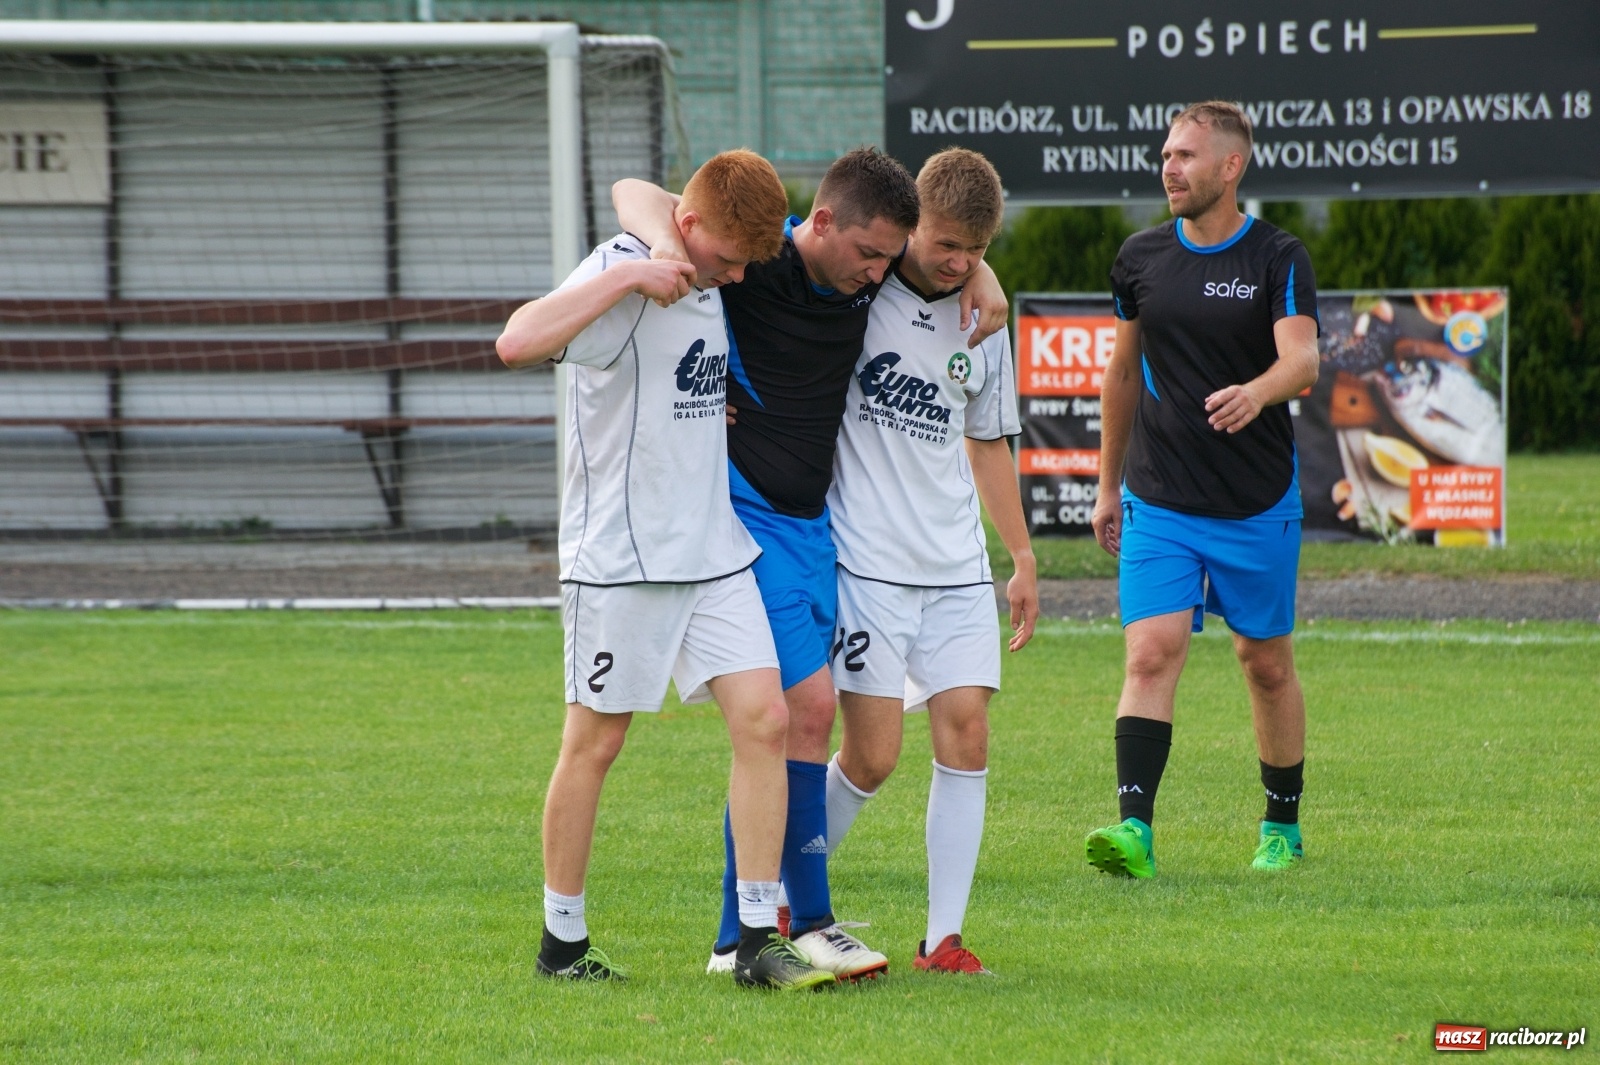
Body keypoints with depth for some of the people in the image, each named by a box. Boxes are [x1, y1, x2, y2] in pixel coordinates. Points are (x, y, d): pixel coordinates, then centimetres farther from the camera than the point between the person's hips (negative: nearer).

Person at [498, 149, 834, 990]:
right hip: (621, 556, -7)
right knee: (595, 742, 2)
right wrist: (627, 278, -32)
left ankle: (758, 941, -3)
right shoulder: (623, 272, -15)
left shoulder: (709, 278, 9)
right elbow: (518, 343, -32)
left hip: (714, 549, 7)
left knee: (764, 718, -5)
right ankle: (563, 942, 16)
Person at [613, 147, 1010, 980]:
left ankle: (739, 938, 11)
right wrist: (663, 241, -36)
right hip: (747, 518, -7)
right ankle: (808, 923, -8)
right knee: (810, 708, -14)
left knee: (776, 732, 7)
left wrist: (980, 277, 4)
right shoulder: (753, 260, -16)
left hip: (810, 525, 7)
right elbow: (634, 192, -15)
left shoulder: (867, 273, 3)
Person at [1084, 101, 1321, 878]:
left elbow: (1301, 358, -20)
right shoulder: (1141, 259, 6)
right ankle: (1134, 829, -22)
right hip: (1158, 502, 2)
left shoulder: (1278, 259, -5)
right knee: (1151, 654, -14)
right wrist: (1109, 484, 18)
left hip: (1258, 505, -2)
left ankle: (1282, 827, 26)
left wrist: (1257, 392, -42)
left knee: (1266, 664, 10)